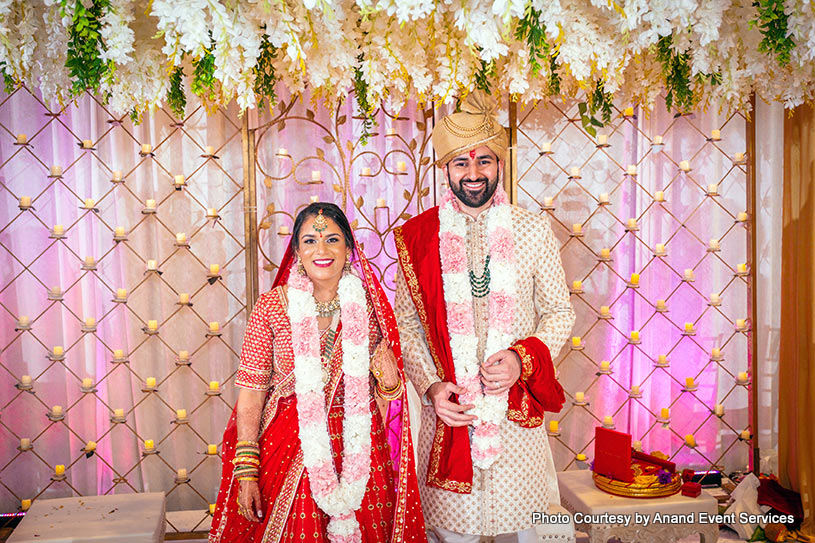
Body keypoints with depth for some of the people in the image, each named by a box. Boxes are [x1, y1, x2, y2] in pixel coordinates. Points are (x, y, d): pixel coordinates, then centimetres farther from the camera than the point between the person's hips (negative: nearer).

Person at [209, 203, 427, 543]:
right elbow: (251, 392, -6)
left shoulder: (368, 305, -1)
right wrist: (246, 470, -10)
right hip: (288, 448, -1)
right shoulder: (272, 306, -7)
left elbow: (383, 395, 9)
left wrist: (389, 381, -14)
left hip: (360, 452, 2)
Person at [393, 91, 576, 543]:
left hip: (517, 409, 1)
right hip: (448, 407, 0)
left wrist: (523, 358, -12)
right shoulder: (419, 236, 1)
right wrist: (431, 386, -9)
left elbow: (559, 312, 6)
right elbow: (406, 324, 5)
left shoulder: (532, 230, 2)